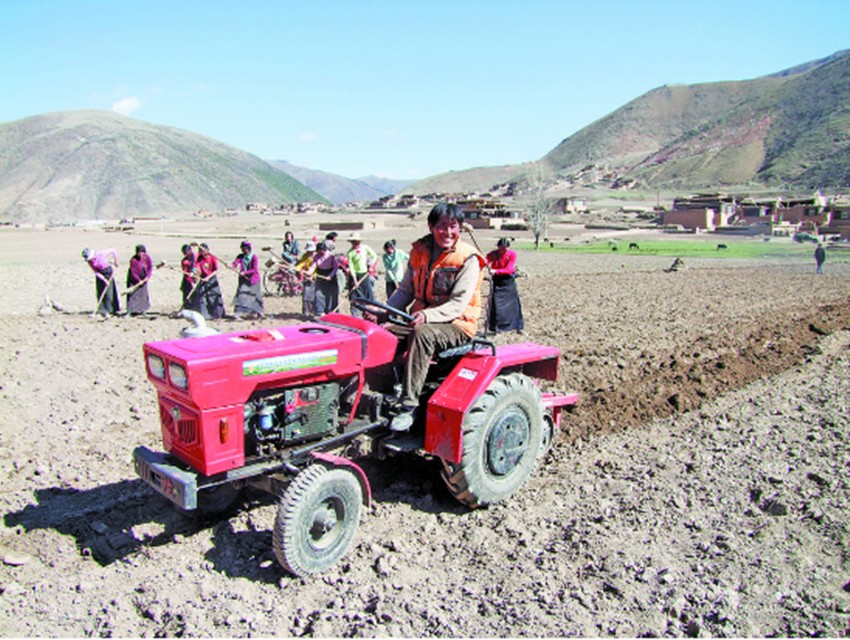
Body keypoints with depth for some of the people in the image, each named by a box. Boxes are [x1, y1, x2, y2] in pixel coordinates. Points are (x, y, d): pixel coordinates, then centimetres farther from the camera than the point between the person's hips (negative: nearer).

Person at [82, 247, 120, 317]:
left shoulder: (101, 254, -23)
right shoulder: (89, 261, -10)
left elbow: (113, 251, -11)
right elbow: (96, 272, -8)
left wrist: (116, 261, -5)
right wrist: (104, 280, -17)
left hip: (108, 272, -4)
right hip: (100, 275, 4)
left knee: (109, 292, -5)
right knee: (100, 293, 1)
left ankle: (109, 310, 1)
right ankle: (102, 311, 8)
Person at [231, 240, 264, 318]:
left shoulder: (254, 256, -10)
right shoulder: (240, 256, 2)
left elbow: (255, 269, -17)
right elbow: (235, 263, -15)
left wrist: (244, 272, -27)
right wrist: (231, 266, -38)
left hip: (253, 280, -2)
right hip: (243, 280, 3)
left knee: (255, 295, 9)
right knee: (241, 294, -10)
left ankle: (259, 312, 27)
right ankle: (239, 313, -13)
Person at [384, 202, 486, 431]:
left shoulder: (468, 259, -9)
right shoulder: (419, 251, 8)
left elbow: (458, 304, -16)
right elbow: (405, 290, 11)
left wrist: (427, 316, -32)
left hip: (457, 325, -6)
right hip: (422, 319, 6)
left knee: (421, 333, -36)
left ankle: (408, 406, -34)